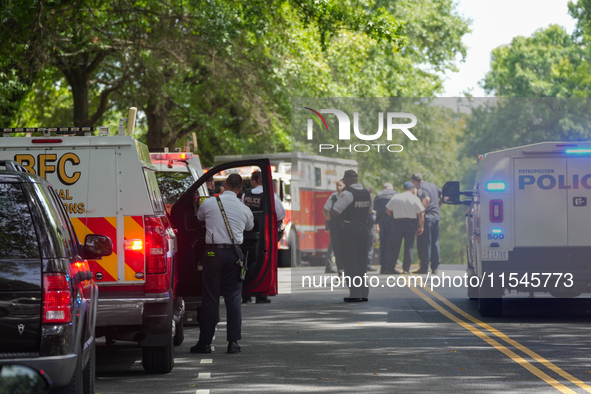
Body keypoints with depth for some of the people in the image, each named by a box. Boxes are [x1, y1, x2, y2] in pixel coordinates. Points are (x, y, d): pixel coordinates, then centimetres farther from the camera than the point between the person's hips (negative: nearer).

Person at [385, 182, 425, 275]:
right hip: (410, 224, -2)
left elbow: (388, 210, 7)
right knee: (409, 247, 1)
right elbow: (421, 214, -6)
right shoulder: (415, 199, -2)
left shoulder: (395, 198, 5)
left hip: (397, 223, 2)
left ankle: (391, 268, 9)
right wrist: (421, 227, -1)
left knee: (395, 247, 8)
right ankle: (406, 269, -2)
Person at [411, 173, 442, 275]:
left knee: (424, 243, -4)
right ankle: (435, 268, 9)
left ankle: (424, 267, -7)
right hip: (436, 216, 8)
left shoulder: (421, 188, -8)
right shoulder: (433, 186, 17)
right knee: (435, 243, 9)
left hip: (427, 218, -8)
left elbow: (426, 199, -24)